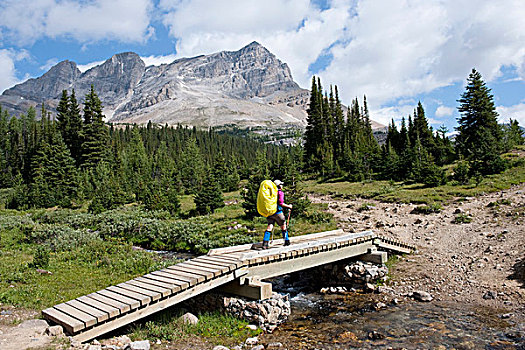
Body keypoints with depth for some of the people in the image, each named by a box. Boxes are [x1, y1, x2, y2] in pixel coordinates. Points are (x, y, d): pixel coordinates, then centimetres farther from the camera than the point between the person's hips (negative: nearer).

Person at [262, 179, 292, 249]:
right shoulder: (280, 192, -8)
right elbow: (281, 203, -17)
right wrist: (288, 206, -4)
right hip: (277, 212, -6)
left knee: (269, 227, 2)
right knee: (283, 226, 11)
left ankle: (265, 243, -9)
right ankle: (287, 241, 20)